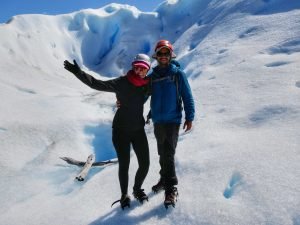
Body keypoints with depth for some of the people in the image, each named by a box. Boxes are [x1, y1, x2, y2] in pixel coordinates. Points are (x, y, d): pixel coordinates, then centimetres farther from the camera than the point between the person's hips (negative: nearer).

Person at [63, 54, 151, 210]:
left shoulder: (147, 84, -1)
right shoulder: (122, 83, -14)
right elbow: (96, 84, -20)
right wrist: (78, 72, -29)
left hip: (138, 130, 4)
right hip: (121, 130, -4)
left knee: (145, 164, 4)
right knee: (124, 164, 2)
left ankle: (137, 189, 33)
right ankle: (124, 195, 28)